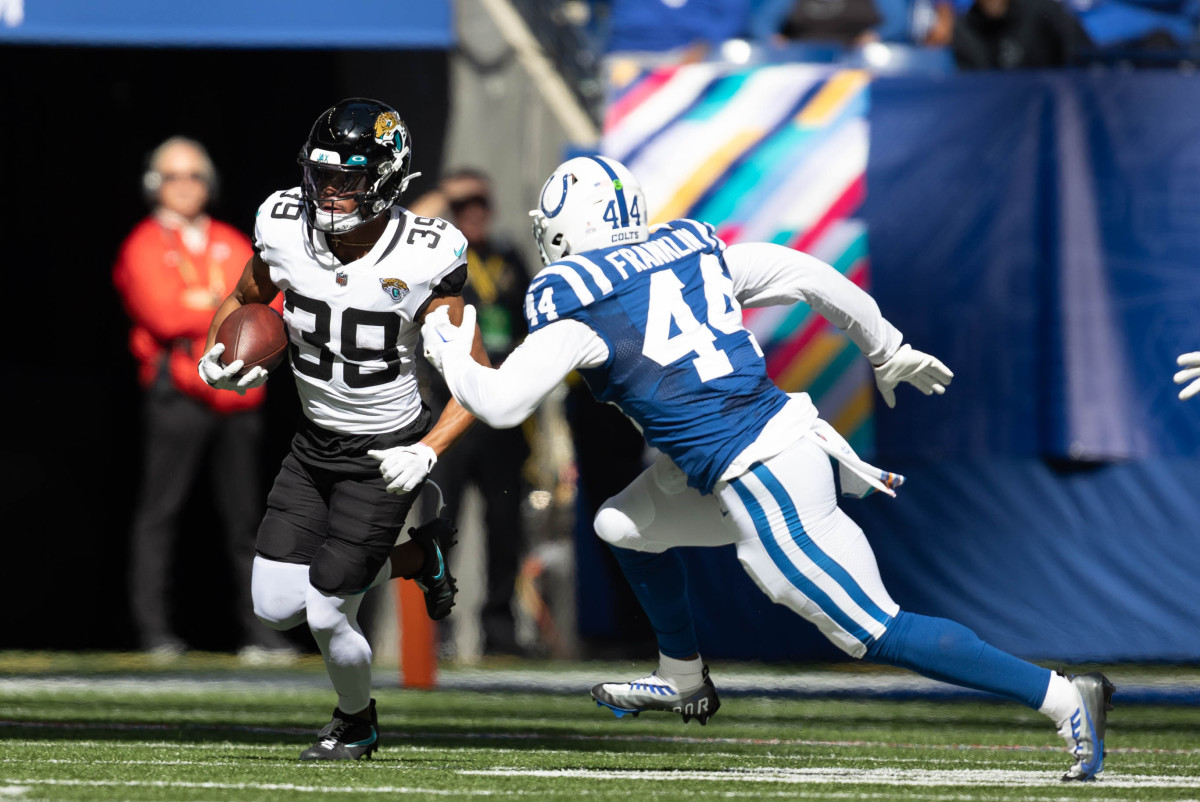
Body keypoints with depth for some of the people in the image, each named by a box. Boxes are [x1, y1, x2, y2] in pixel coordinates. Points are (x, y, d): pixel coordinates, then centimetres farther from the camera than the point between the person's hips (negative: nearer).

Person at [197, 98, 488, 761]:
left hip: (385, 454, -5)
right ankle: (416, 559, 25)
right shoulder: (285, 229, -11)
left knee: (326, 613, -6)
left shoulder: (420, 260, -22)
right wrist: (220, 359, -9)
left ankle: (356, 722, 28)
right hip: (314, 442, 5)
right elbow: (242, 302, 11)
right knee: (275, 607, 0)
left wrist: (428, 452, -25)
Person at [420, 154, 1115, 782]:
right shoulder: (693, 251, 12)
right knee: (625, 525, 24)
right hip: (786, 427, 9)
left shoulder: (574, 302, -7)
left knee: (878, 632, -5)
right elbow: (814, 278, 15)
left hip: (764, 480, -9)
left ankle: (1064, 698, -10)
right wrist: (890, 352, 28)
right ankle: (684, 681, 39)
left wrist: (451, 358, 15)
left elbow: (501, 404, -6)